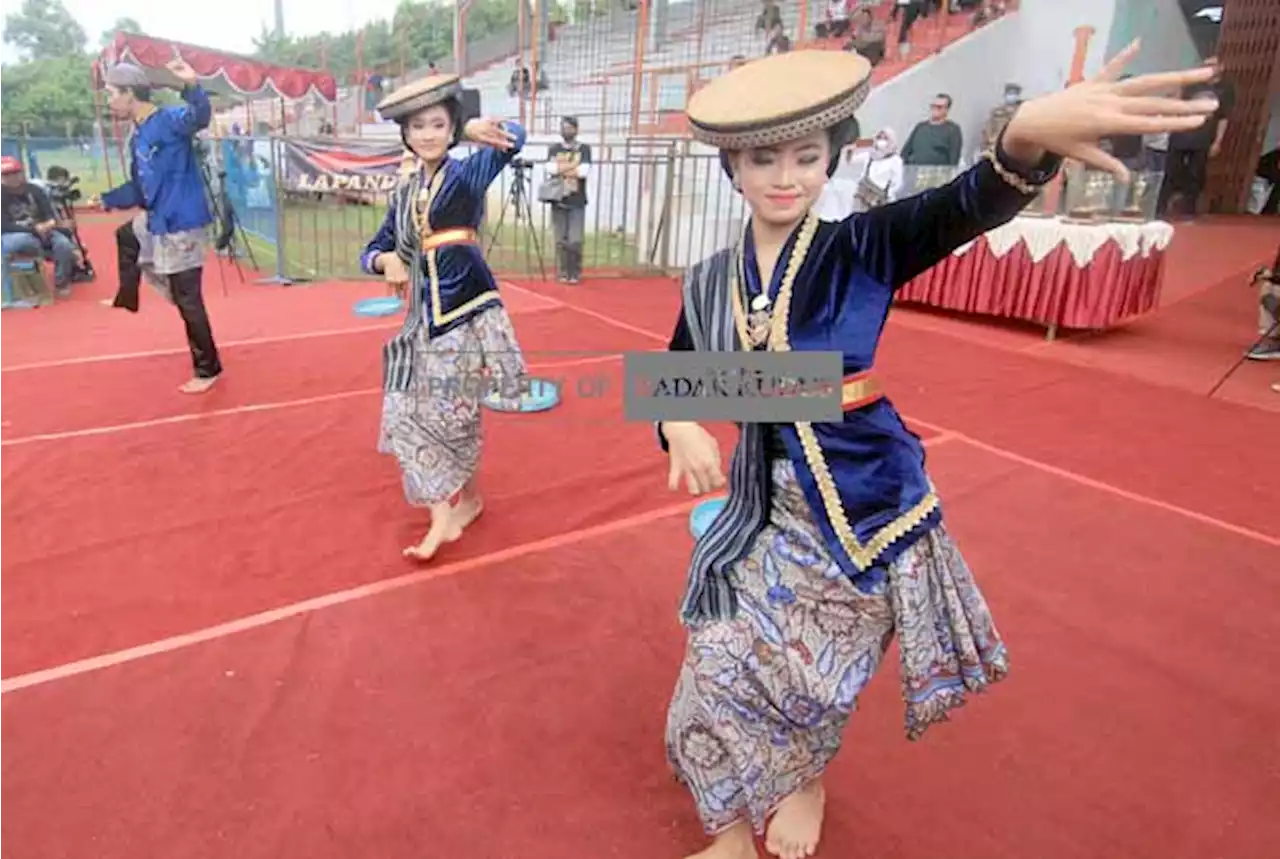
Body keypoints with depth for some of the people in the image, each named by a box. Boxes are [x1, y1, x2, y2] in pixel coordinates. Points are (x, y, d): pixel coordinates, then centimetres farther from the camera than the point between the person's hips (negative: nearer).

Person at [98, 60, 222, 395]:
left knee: (187, 300, -4)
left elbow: (200, 116, -37)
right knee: (124, 236, 38)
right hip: (157, 221, 10)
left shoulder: (170, 120, -14)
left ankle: (208, 369, 8)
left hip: (181, 224, -10)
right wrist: (107, 200, 28)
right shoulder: (137, 138, 15)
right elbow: (139, 188, 24)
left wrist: (192, 85, -53)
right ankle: (127, 298, 56)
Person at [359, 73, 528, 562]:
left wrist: (479, 131, -45)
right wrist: (386, 261, -10)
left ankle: (462, 500, 20)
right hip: (425, 311, 6)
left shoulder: (468, 174, -5)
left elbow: (513, 140, -24)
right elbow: (375, 249, 14)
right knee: (412, 411, 6)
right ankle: (445, 513, 15)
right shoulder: (405, 193, 11)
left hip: (466, 307, -6)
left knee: (450, 413, 1)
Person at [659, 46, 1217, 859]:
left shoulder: (860, 248, -10)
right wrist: (680, 428, -13)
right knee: (726, 668, 10)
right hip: (769, 504, 3)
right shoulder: (708, 283, 0)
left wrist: (1025, 137, -51)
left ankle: (806, 779, 45)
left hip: (867, 497, -3)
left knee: (808, 671, 9)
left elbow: (966, 207, -29)